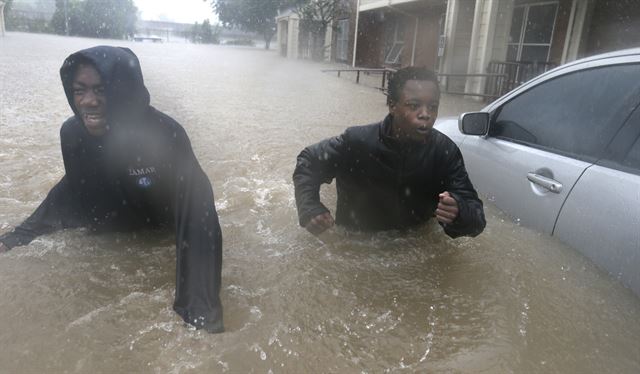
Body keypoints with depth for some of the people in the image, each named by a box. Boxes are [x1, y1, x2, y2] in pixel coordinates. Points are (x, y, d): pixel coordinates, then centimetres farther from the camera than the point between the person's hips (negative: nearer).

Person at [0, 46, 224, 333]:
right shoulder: (72, 132, -17)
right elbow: (73, 190, 3)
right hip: (112, 234, 5)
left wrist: (200, 311, -45)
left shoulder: (166, 134, -34)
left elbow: (196, 219, -38)